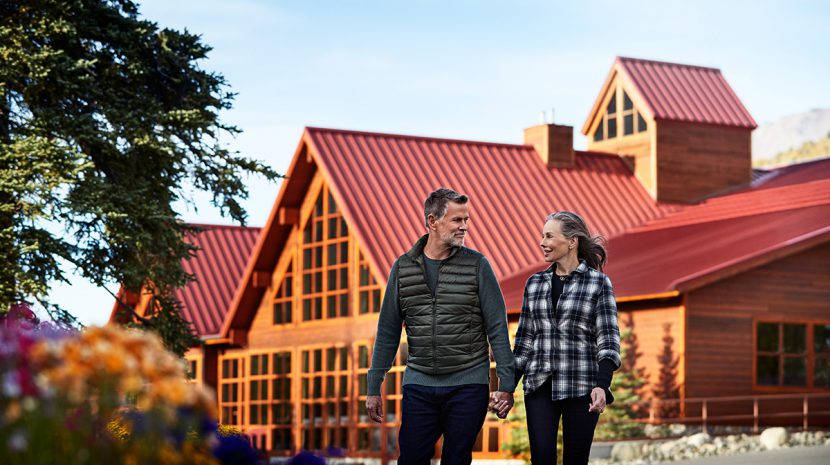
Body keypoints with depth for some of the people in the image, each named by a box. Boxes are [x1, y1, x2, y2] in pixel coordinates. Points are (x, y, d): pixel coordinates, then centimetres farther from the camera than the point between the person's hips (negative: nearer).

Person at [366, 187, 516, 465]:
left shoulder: (477, 265, -1)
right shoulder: (403, 268, 5)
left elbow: (497, 329, -1)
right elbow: (388, 332, 9)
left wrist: (506, 384, -6)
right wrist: (374, 388, 7)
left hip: (468, 385, -2)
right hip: (418, 386, 2)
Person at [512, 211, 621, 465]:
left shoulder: (598, 283, -1)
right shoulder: (535, 283, 11)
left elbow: (608, 339, -7)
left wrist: (602, 385, -21)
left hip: (581, 387, -3)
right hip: (539, 386, 3)